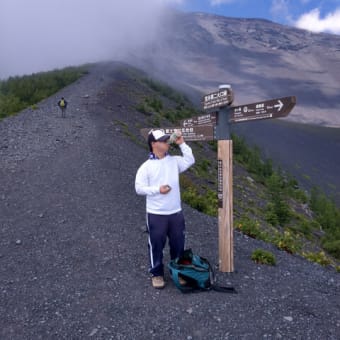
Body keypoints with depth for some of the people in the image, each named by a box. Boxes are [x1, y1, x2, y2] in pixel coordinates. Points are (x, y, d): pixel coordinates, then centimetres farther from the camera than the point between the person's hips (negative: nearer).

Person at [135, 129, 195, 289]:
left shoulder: (174, 161, 5)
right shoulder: (146, 166, -8)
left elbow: (190, 161, 2)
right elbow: (139, 188, -8)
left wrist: (182, 144, -3)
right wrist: (157, 189, -19)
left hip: (176, 212, 4)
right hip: (156, 214, -4)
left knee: (178, 243, 15)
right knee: (156, 244, 8)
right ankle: (157, 274, 27)